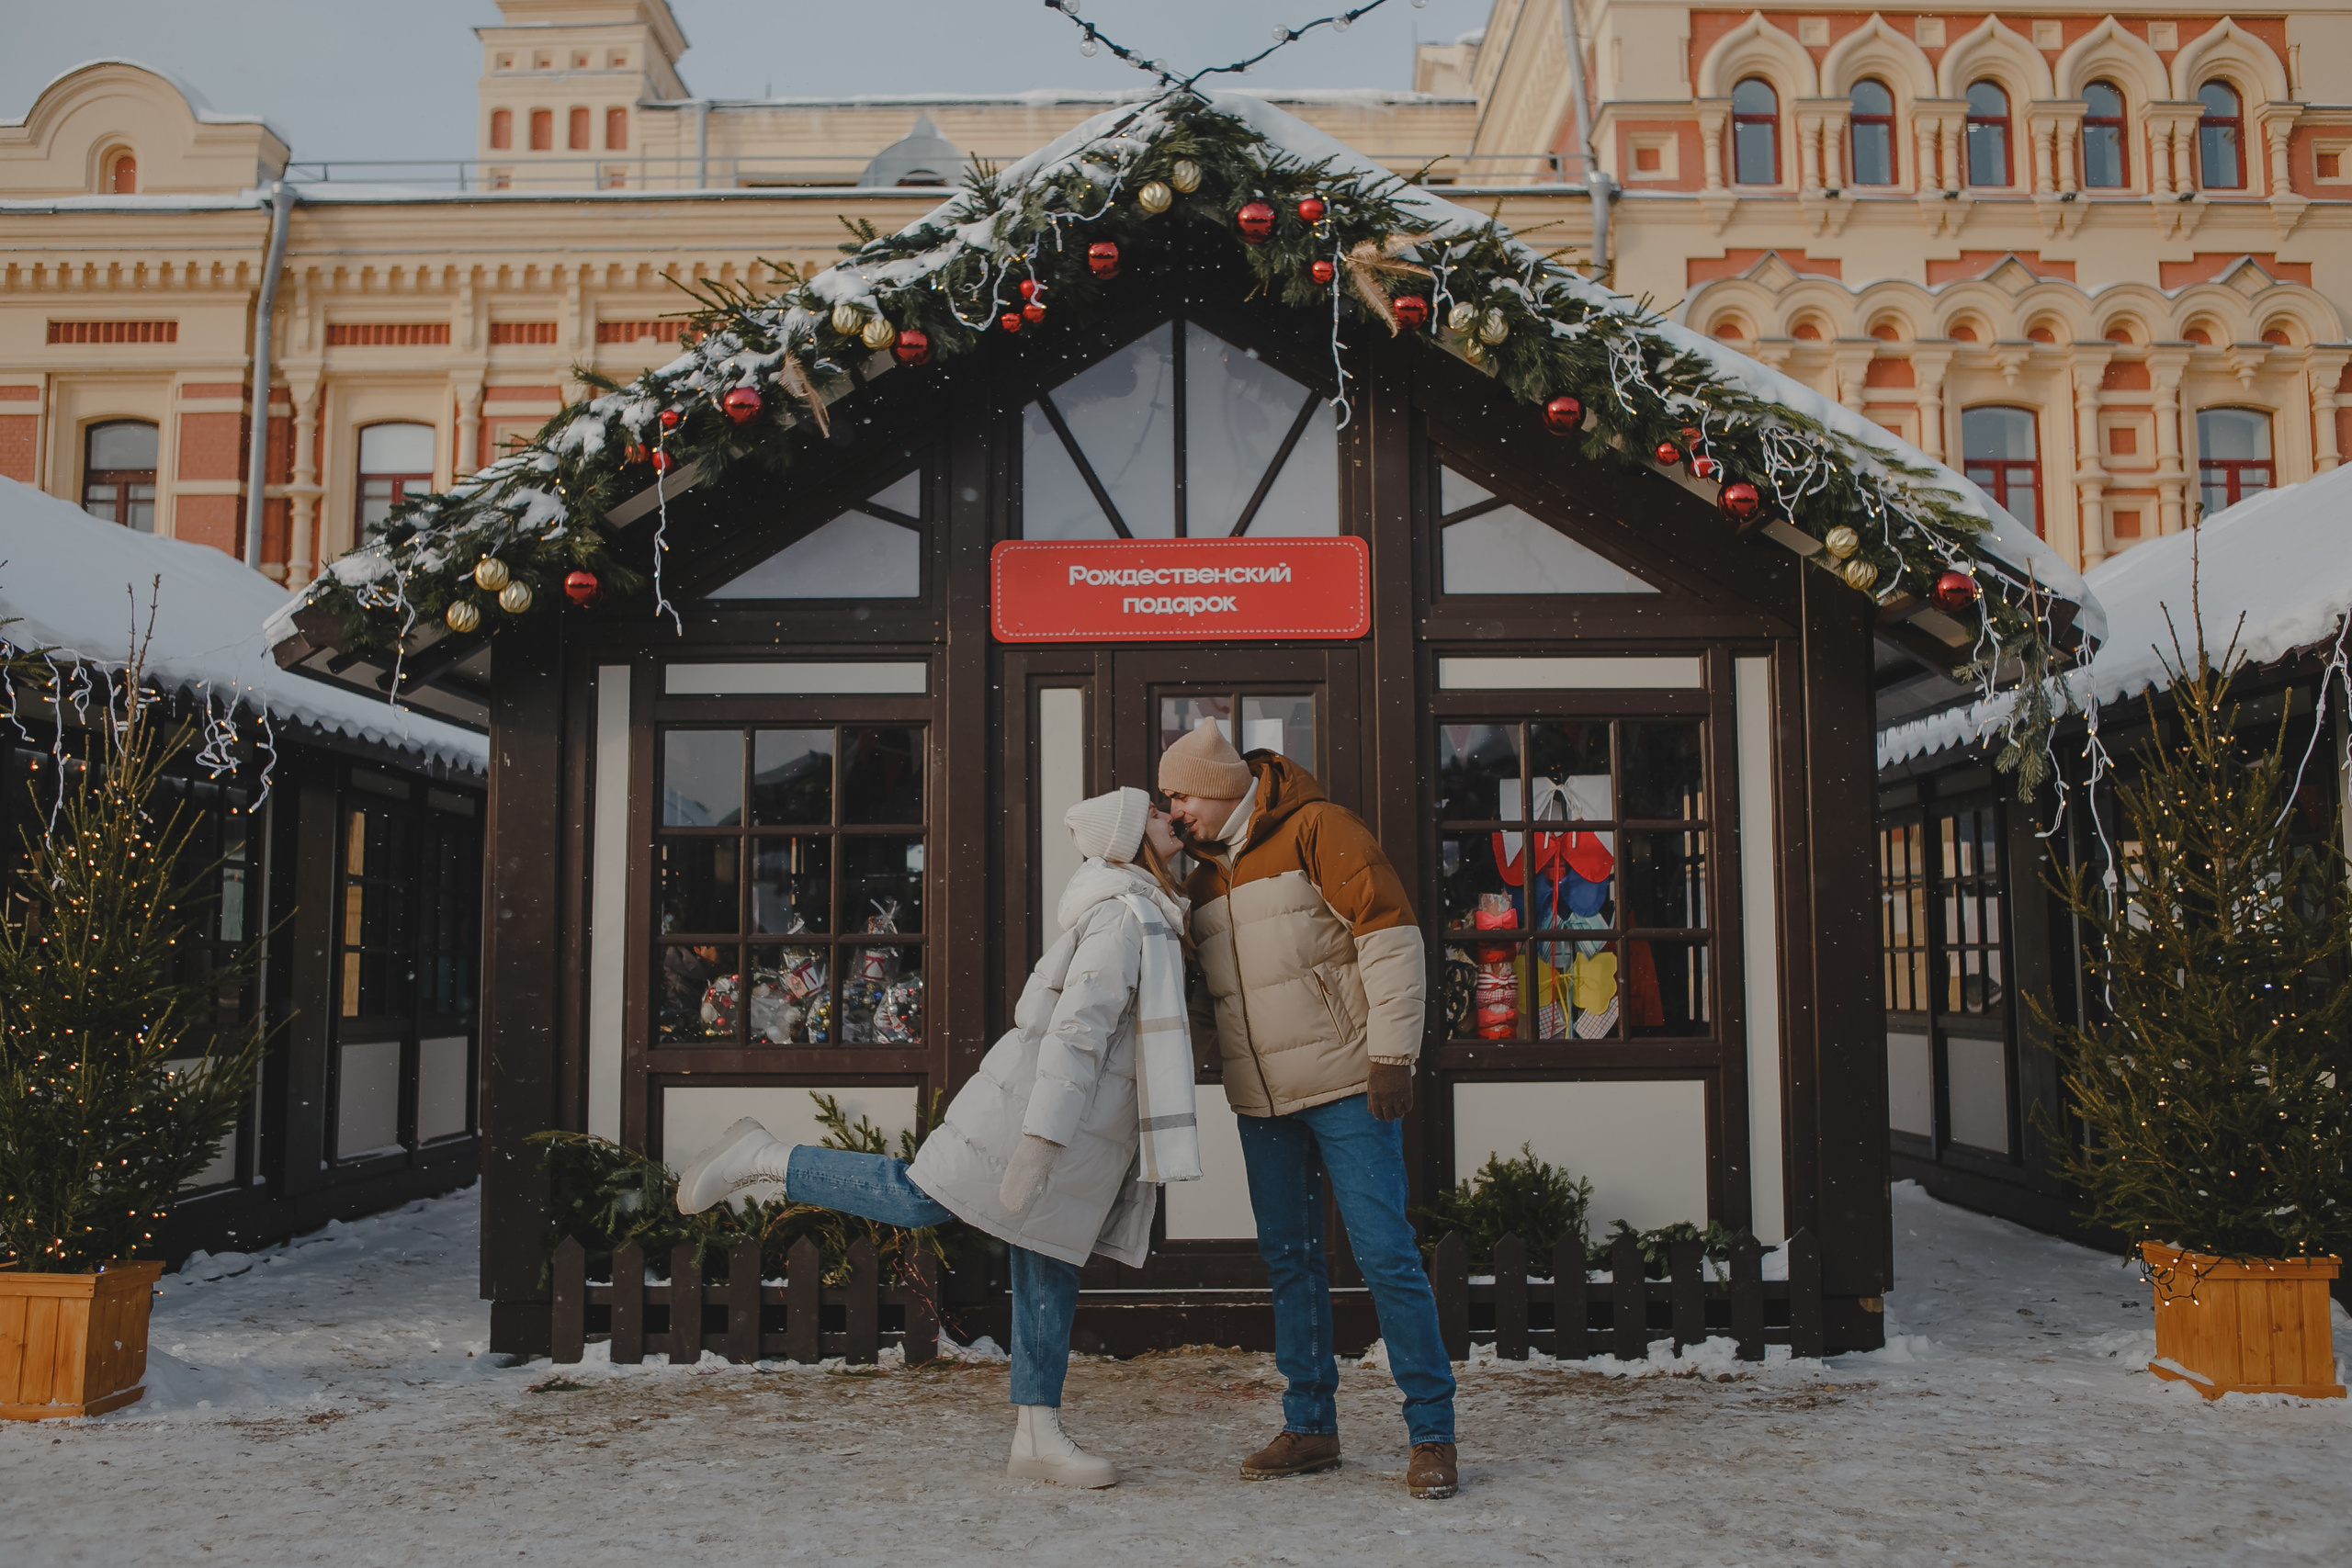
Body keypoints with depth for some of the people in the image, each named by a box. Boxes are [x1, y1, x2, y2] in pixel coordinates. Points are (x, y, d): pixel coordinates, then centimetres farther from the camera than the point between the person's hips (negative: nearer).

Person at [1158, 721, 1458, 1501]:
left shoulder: (1315, 830, -8)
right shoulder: (1205, 876, 15)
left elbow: (1389, 933, -14)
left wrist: (1391, 1051, -18)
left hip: (1346, 1085, -7)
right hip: (1262, 1101, 7)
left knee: (1384, 1252, -6)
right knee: (1288, 1260, 11)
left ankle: (1432, 1431, 3)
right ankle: (1310, 1426, 21)